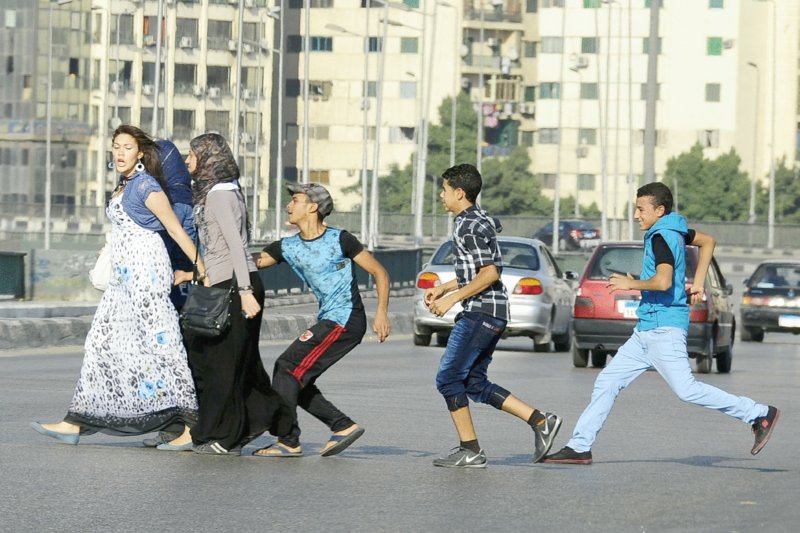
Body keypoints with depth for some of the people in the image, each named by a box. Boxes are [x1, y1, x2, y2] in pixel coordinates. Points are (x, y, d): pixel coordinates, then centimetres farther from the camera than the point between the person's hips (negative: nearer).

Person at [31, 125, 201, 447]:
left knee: (159, 342, -9)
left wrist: (202, 270, -12)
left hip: (146, 272, -10)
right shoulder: (125, 186, 17)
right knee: (102, 341, 8)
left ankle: (193, 424, -7)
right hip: (125, 277, 10)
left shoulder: (146, 185, -10)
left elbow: (175, 229, -12)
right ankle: (75, 423, 10)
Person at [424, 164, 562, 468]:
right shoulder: (481, 220, 18)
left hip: (481, 312, -10)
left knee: (448, 378, -5)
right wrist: (443, 289, 23)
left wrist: (452, 298, -18)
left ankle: (470, 450, -3)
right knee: (474, 384, 11)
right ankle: (540, 422, 7)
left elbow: (491, 272, -21)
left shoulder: (468, 226, -14)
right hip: (490, 313, 10)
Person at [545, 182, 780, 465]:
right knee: (607, 382, 7)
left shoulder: (661, 236, -14)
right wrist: (698, 282, 25)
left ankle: (759, 414, -3)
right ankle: (580, 447, 9)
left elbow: (663, 281, -27)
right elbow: (708, 242, 29)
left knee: (686, 389, -11)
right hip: (647, 330, 10)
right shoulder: (675, 230, 14)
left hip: (664, 329, -10)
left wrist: (630, 284, -12)